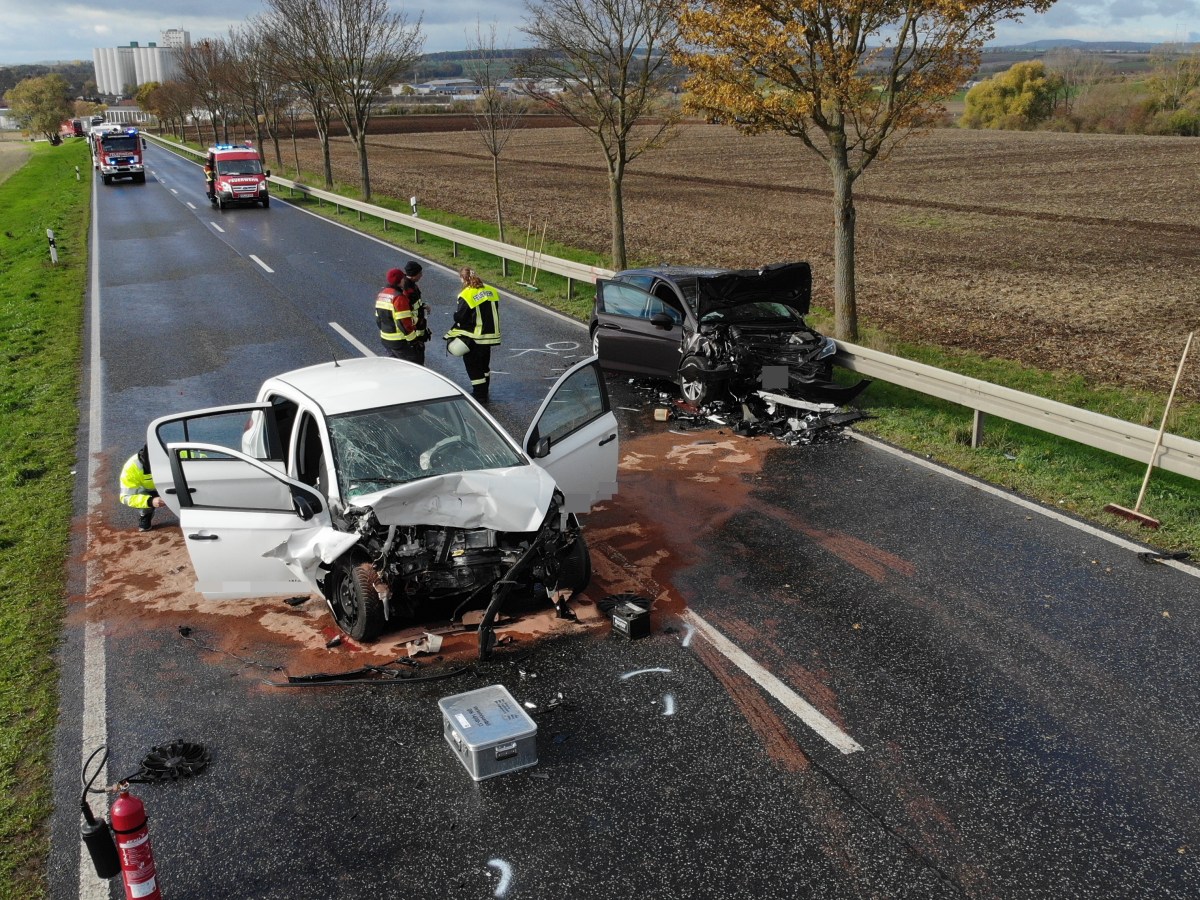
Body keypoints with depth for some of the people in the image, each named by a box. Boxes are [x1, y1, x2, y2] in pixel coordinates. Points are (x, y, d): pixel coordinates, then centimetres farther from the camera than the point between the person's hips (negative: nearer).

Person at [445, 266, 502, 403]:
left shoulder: (466, 296, -19)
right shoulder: (491, 290, 1)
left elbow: (460, 318, -12)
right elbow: (494, 313, 9)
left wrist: (452, 333, 6)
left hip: (474, 338, -7)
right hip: (491, 334, 7)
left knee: (473, 366, 7)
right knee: (484, 364, 21)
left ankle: (479, 395, 10)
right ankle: (484, 392, 32)